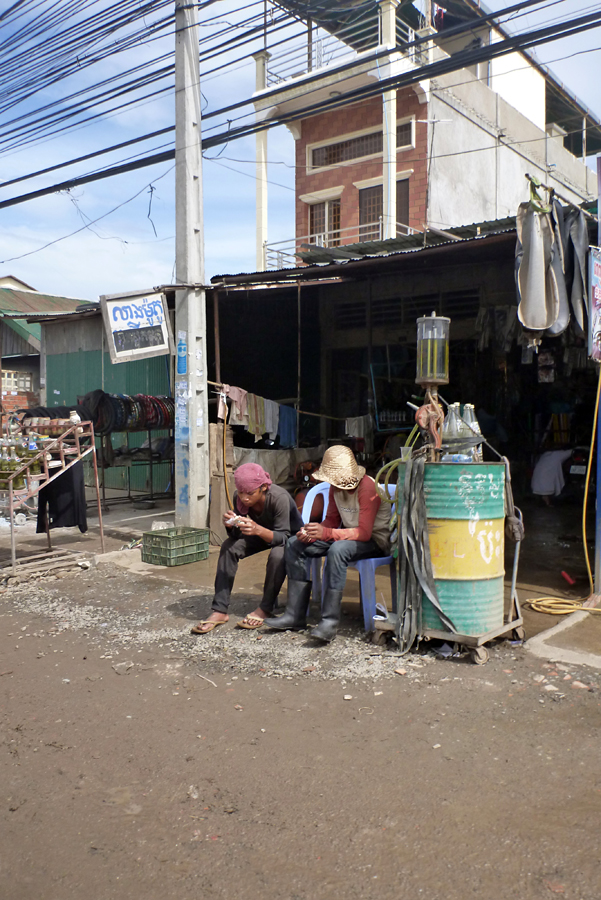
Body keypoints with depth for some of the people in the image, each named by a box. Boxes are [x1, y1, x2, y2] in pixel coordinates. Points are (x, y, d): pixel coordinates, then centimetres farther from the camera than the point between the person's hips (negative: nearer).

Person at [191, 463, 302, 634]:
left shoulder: (279, 498, -35)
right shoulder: (240, 498, -19)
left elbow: (283, 537, -35)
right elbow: (236, 536, -13)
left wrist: (258, 530, -53)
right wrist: (231, 525, -36)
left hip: (290, 535, -5)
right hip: (261, 534, 5)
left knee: (277, 554, -37)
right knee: (228, 546, -18)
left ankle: (265, 609, -14)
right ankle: (220, 611, -16)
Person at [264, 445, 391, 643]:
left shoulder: (367, 487, -24)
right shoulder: (336, 487, -1)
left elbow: (364, 532, -29)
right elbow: (332, 521, 7)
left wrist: (327, 533, -38)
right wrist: (311, 533, -14)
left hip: (375, 540, -8)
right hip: (348, 536, 8)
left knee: (338, 549, -40)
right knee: (294, 545, -4)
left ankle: (330, 621, -34)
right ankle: (295, 615, -8)